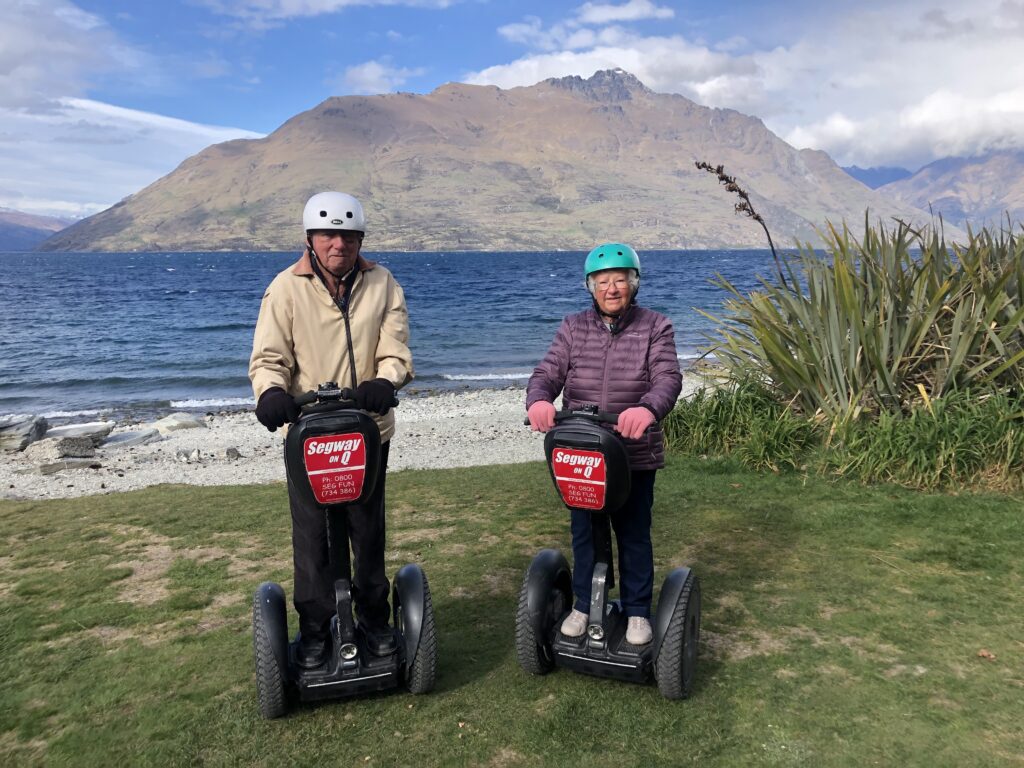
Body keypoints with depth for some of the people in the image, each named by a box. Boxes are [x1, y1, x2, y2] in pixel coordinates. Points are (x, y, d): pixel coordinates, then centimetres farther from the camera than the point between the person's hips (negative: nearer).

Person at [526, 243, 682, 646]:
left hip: (635, 455, -2)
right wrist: (538, 400, -31)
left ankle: (637, 611, 28)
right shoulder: (572, 328, 5)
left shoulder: (655, 327, -3)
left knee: (634, 534, 11)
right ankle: (583, 605, 33)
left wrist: (648, 408, -40)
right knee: (583, 532, 15)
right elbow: (548, 373, -6)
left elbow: (668, 378, -17)